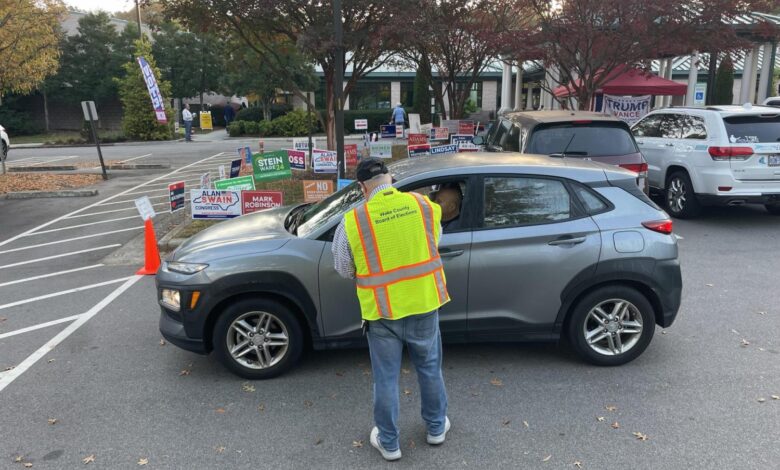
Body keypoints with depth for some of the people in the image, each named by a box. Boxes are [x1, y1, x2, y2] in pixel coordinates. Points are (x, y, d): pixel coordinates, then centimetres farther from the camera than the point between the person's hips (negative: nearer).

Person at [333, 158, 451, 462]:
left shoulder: (352, 222, -13)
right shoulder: (426, 206, -6)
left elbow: (344, 270, -1)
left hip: (382, 312, -2)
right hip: (424, 304, 3)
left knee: (386, 379, 14)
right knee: (430, 369, 22)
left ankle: (388, 443, 29)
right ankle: (436, 428, 40)